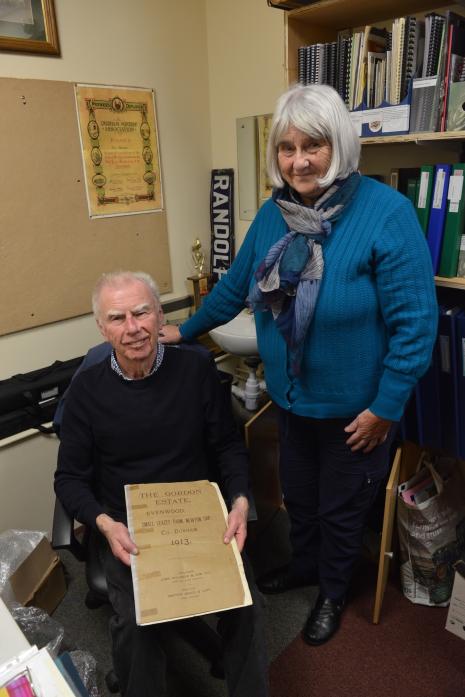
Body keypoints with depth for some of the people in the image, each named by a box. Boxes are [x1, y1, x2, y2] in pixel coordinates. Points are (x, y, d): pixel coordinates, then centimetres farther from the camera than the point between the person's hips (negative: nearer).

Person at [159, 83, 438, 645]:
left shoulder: (386, 213, -21)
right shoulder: (273, 214, -3)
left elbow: (415, 323, -19)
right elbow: (235, 285, 9)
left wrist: (385, 407, -17)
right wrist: (186, 330, 17)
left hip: (354, 406, -4)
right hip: (290, 398, 5)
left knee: (341, 507, 19)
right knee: (297, 494, 25)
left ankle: (332, 592, 48)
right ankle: (304, 564, 55)